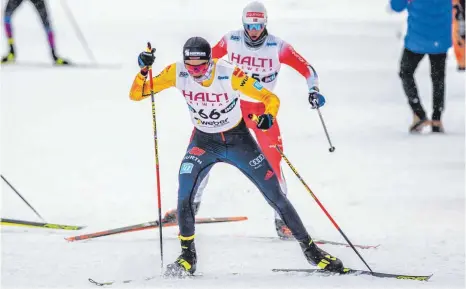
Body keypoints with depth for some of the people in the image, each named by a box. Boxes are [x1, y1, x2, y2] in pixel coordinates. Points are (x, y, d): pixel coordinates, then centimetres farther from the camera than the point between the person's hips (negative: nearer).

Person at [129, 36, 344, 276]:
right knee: (184, 195, -23)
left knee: (275, 196, 0)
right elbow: (136, 95, -13)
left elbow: (270, 98, -21)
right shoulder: (177, 73, -19)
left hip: (239, 139, -1)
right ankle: (188, 258, -7)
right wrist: (144, 70, -32)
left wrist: (269, 116, -42)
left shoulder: (230, 74, -27)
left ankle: (310, 249, 16)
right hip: (204, 142, 1)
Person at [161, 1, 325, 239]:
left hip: (263, 110, -2)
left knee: (272, 162, -11)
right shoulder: (231, 40, -7)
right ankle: (191, 202, 20)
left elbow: (306, 68, -10)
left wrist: (313, 90, -24)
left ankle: (281, 218, 2)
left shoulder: (277, 46, -14)